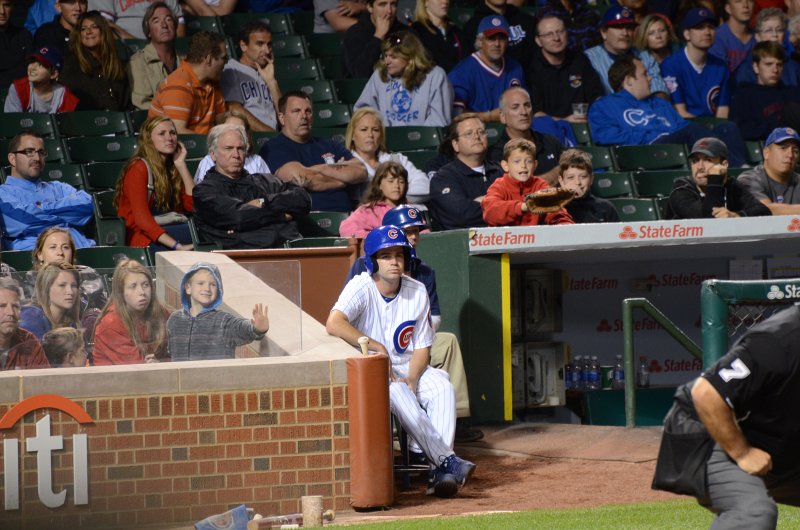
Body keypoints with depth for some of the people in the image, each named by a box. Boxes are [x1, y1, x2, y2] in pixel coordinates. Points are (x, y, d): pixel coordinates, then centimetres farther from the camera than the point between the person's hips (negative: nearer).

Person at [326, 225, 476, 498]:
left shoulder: (417, 291, 3)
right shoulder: (361, 287, -12)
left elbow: (422, 347, 3)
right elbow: (333, 324, -31)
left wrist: (412, 378, -17)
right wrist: (376, 346, -29)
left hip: (407, 367, 5)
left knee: (442, 387, -26)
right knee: (398, 395, -35)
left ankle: (440, 473, -34)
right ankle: (448, 460, -37)